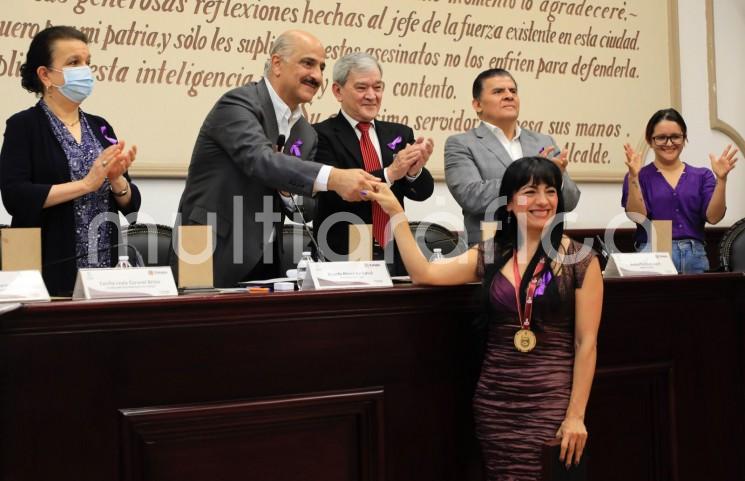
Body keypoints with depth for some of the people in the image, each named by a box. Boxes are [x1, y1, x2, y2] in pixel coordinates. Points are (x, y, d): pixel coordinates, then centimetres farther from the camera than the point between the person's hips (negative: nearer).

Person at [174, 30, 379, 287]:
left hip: (268, 263, 7)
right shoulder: (239, 104, -12)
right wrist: (331, 177, -41)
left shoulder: (307, 134, 10)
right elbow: (260, 160, -30)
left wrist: (288, 191, -11)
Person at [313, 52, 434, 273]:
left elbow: (422, 193, 2)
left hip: (395, 257, 4)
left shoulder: (399, 134, 9)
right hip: (342, 259, -4)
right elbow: (336, 191, -18)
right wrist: (389, 173, -26)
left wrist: (415, 170, -19)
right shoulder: (322, 135, -6)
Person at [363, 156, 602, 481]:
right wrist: (395, 212, -2)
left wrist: (576, 415, -9)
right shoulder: (491, 254, 6)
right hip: (494, 398, 3)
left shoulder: (580, 260, -5)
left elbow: (586, 342, -6)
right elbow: (422, 273, 1)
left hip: (552, 398, -3)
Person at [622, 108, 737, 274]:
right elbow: (638, 216, -9)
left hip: (695, 256, 2)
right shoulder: (640, 176, 5)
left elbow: (713, 216, -2)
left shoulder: (702, 176, 10)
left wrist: (721, 179, -13)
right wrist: (633, 177, -19)